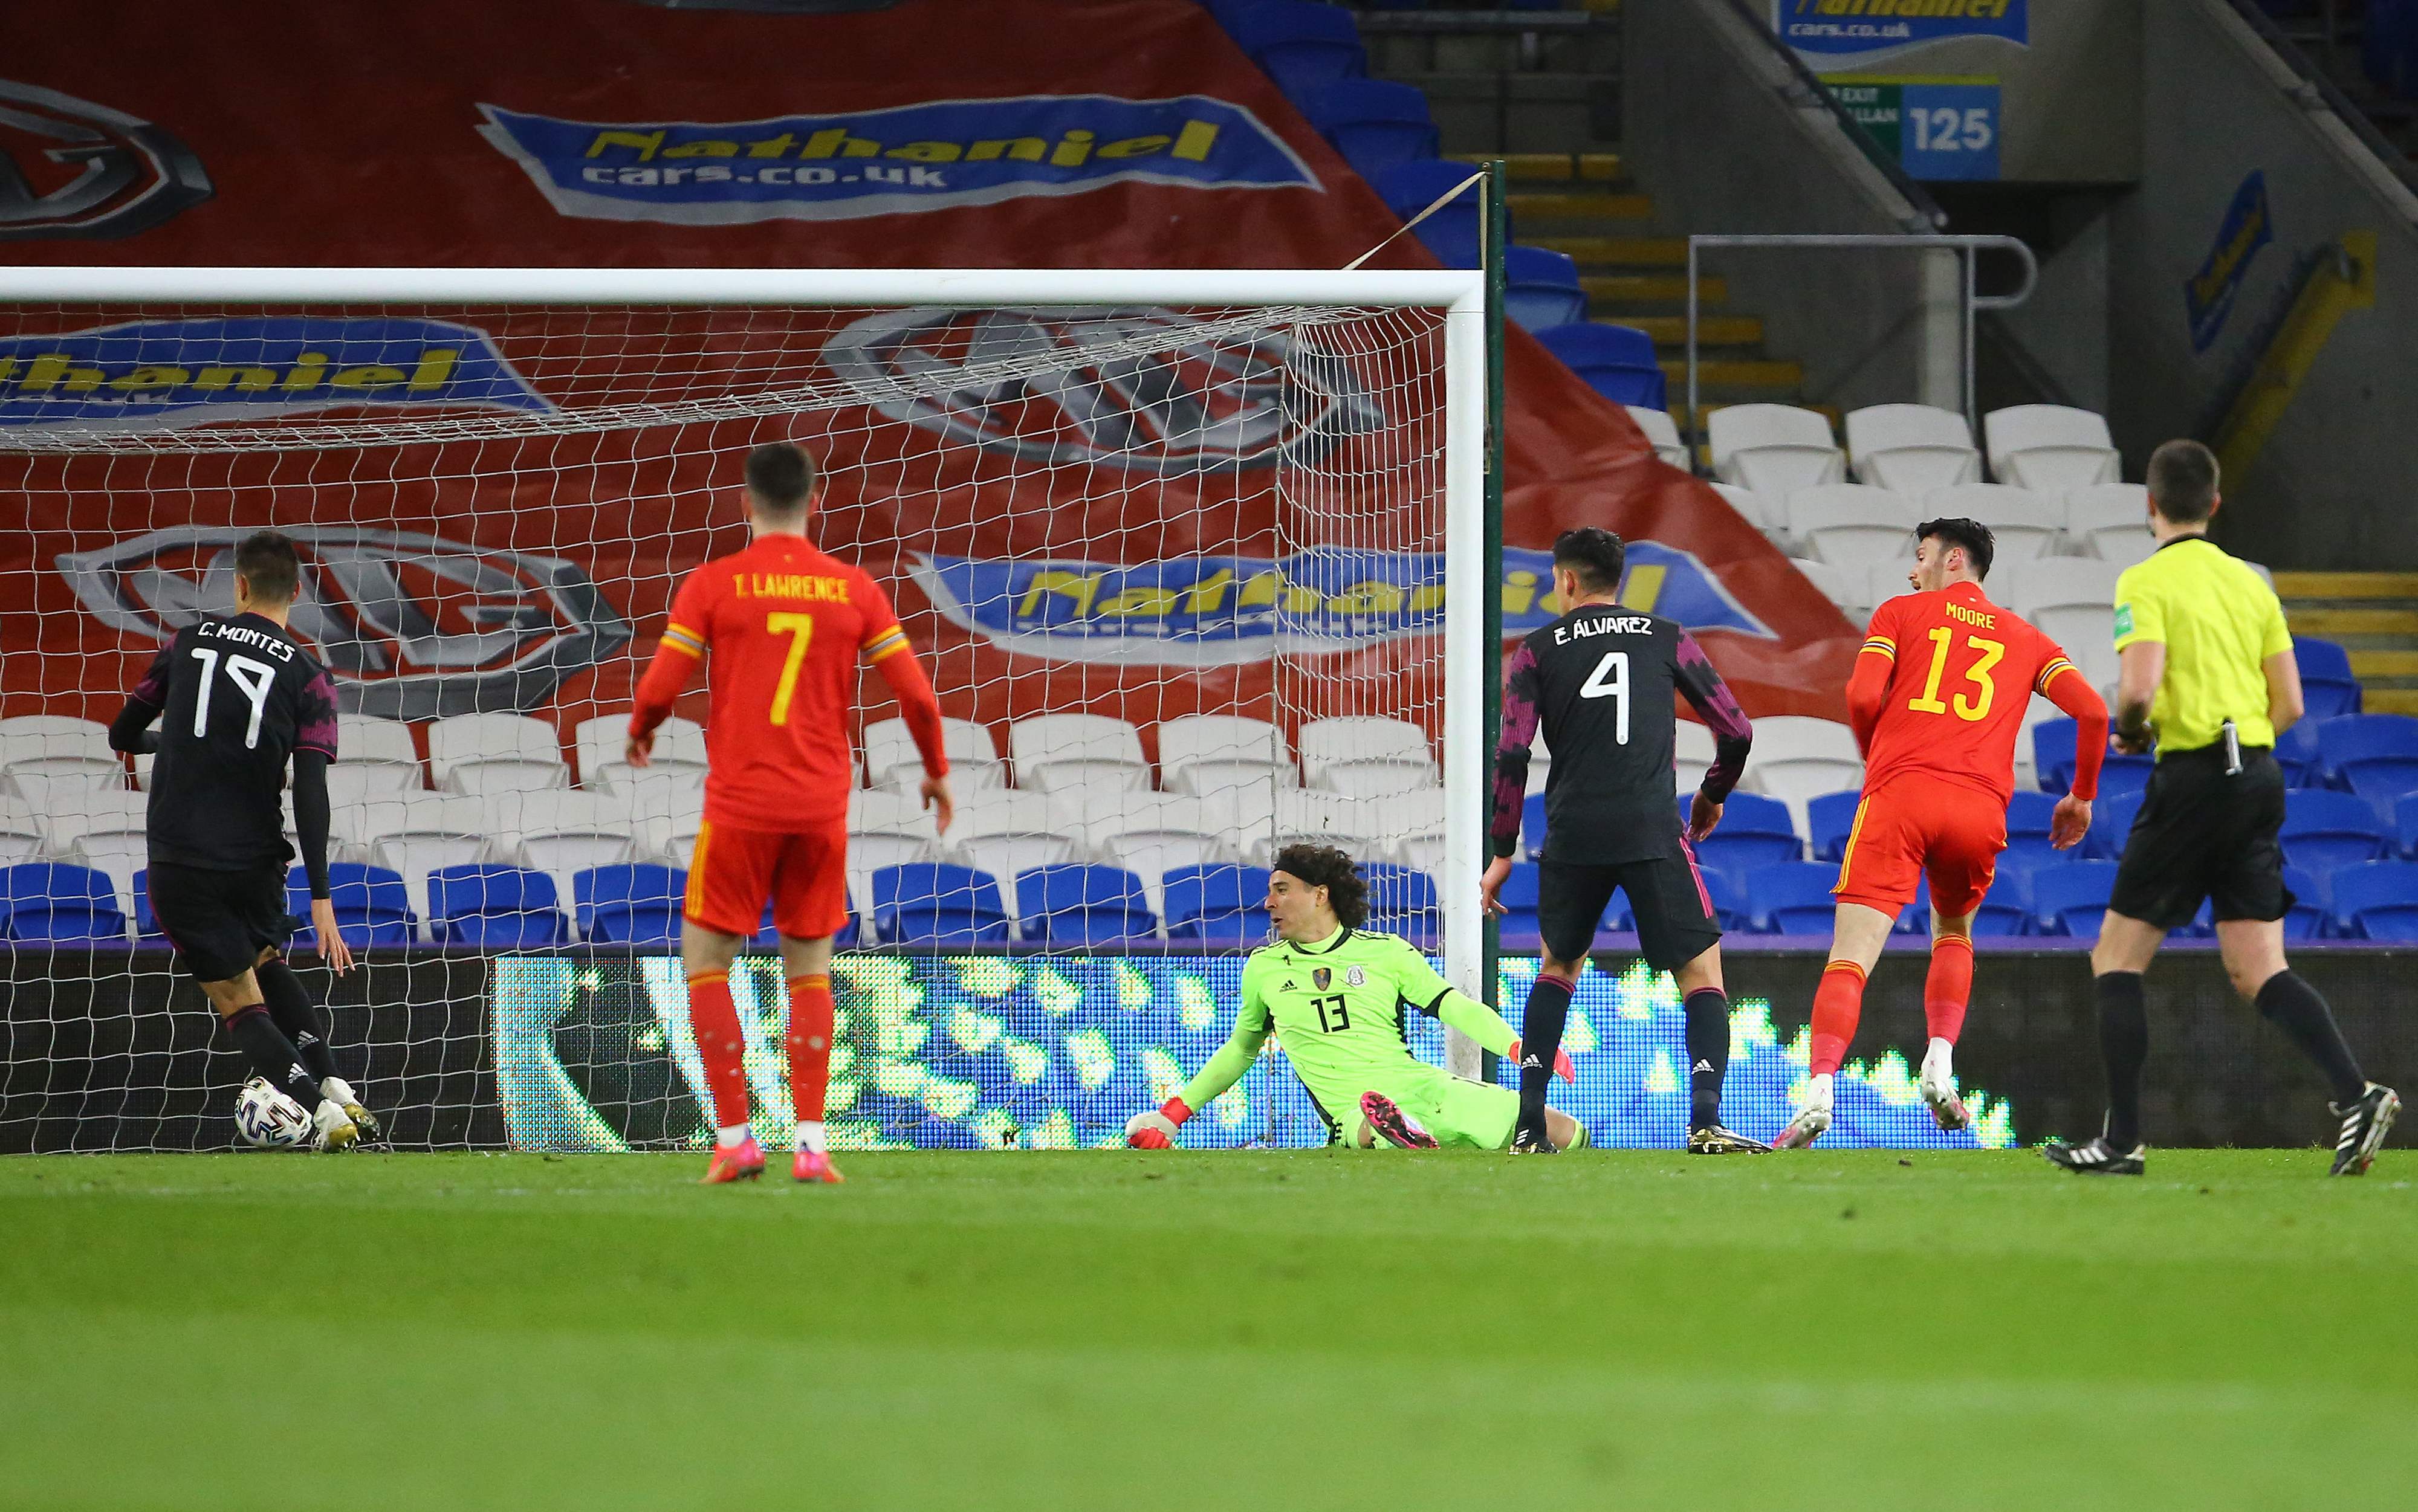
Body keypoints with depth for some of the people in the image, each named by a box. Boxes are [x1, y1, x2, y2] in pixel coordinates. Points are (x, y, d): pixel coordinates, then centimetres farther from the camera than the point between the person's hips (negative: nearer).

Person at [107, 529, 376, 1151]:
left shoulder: (187, 643, 2)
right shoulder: (308, 678, -1)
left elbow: (123, 736, 13)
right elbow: (310, 793, -11)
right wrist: (322, 900, -13)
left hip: (178, 860, -2)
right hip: (256, 860, 2)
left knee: (239, 1001, 4)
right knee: (267, 962, 28)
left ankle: (324, 1111, -14)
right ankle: (338, 1091, 12)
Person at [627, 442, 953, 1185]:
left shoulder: (713, 584, -3)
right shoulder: (854, 589, 4)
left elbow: (659, 687, -5)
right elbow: (916, 694, 4)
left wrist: (639, 732, 18)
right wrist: (937, 771, 21)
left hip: (740, 803, -3)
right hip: (822, 809, 3)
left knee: (705, 960, 9)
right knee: (810, 971, 11)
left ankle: (734, 1141, 1)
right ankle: (812, 1144, 1)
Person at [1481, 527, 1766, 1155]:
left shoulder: (1537, 651, 9)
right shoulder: (1667, 638, 11)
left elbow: (1511, 755, 1)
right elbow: (1736, 731, 11)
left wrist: (1503, 854, 8)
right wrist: (1713, 794, 31)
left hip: (1572, 837, 1)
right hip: (1653, 831, -1)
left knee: (1558, 968, 23)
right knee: (1702, 974, 3)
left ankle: (1529, 1126, 16)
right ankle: (1705, 1121, -17)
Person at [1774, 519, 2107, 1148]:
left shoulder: (1900, 613, 15)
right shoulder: (2027, 641, 21)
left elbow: (1864, 697, 1)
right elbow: (2092, 711, 9)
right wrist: (2082, 796, 21)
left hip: (1898, 795, -3)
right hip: (1980, 809, 3)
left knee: (1850, 958, -9)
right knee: (1953, 936, 28)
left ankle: (1819, 1090, -28)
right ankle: (1940, 1065, 5)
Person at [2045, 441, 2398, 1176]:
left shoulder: (2146, 582, -7)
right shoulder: (2251, 583, 13)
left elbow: (2140, 687, -20)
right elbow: (2289, 704, 11)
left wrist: (2128, 731, 2)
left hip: (2192, 782, -6)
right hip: (2259, 774, 6)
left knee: (2116, 958, 5)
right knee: (2259, 972, 4)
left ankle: (2123, 1139, 2)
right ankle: (2355, 1094, -16)